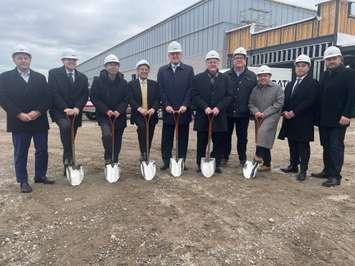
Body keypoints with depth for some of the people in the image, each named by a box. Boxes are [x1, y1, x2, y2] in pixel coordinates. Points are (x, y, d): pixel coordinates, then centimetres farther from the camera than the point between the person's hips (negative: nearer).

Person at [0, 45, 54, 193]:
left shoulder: (40, 77, 10)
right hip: (18, 123, -2)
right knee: (20, 153, 5)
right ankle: (23, 181, 16)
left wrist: (37, 112, -12)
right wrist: (19, 114, -14)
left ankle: (40, 176, 23)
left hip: (40, 121, 2)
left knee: (42, 150, 7)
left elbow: (47, 98, 3)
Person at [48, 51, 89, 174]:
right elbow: (53, 92, -9)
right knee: (65, 126, -33)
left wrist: (77, 108, -12)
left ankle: (68, 166, 18)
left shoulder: (82, 77, 11)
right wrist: (65, 108, -17)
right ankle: (68, 157, -24)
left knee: (71, 139, 7)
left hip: (75, 112, 4)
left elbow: (85, 95, 5)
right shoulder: (54, 73, 0)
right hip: (59, 110, -4)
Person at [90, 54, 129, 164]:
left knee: (117, 141, 6)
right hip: (104, 115, -3)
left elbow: (126, 99, 3)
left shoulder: (123, 82, 5)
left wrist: (119, 111, -13)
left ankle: (115, 162, 22)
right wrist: (106, 110, -16)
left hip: (119, 116, 3)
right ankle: (108, 158, -5)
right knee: (107, 134, -25)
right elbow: (94, 98, -5)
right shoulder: (98, 80, -2)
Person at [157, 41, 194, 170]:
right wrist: (166, 105, -9)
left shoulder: (189, 70, 6)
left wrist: (185, 105, -12)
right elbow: (161, 90, 2)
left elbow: (190, 89, -1)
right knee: (167, 138, 6)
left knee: (183, 137, 6)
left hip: (184, 110, 0)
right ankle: (166, 161, 16)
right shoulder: (162, 70, 9)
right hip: (168, 110, 1)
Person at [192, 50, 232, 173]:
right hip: (202, 117, -1)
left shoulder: (225, 79, 9)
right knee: (201, 143, 6)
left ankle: (217, 164, 18)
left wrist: (218, 108, -12)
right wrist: (205, 107, -14)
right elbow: (195, 96, -2)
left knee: (219, 143, 6)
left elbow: (228, 96, 2)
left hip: (219, 117, 1)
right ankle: (200, 164, 18)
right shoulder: (198, 78, 6)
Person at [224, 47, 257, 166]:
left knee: (242, 137, 9)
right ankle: (224, 157, 22)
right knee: (226, 135, 9)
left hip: (243, 113, 0)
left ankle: (242, 159, 22)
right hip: (227, 112, 1)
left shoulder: (252, 76, 4)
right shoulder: (226, 75, 4)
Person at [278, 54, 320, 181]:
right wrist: (285, 112, -6)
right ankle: (293, 166, 24)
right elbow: (285, 100, 13)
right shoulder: (290, 84, 17)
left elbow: (309, 101, -14)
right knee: (292, 144, 13)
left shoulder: (313, 83, -3)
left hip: (304, 121, -6)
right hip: (290, 120, 6)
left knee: (303, 145, -1)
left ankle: (303, 170, 5)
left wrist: (294, 112, -18)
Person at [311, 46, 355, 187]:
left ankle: (335, 176, 1)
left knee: (336, 147, -5)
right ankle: (327, 171, 24)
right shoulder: (325, 75, 16)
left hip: (339, 119, -6)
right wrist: (318, 116, 10)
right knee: (326, 147, 13)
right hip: (324, 119, 7)